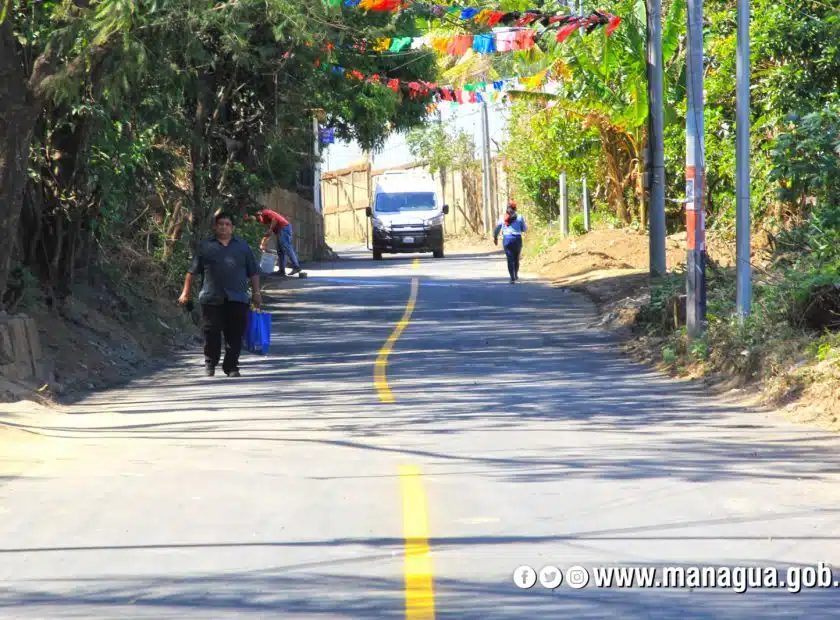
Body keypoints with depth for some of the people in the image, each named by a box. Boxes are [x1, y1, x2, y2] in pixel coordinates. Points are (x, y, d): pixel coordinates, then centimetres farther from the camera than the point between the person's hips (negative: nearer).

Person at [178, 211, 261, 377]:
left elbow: (253, 272, 16)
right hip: (211, 299, -1)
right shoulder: (205, 246, 11)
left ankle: (231, 366, 4)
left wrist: (256, 293, 9)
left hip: (237, 300, 1)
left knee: (235, 335, -2)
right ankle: (210, 365, 16)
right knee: (212, 334, 0)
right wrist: (186, 292, 5)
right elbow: (192, 271, 10)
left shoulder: (243, 247, 16)